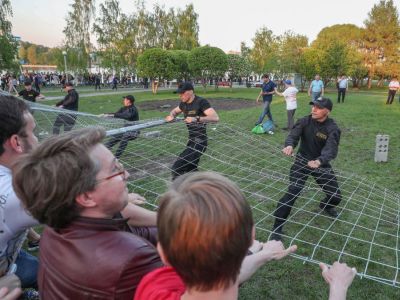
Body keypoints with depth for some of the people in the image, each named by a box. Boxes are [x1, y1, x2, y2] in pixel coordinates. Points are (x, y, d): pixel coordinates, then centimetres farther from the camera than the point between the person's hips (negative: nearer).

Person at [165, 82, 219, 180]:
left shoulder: (201, 102, -15)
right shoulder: (184, 103, 8)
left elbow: (215, 117, -28)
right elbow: (175, 111, 29)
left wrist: (197, 119, -39)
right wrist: (171, 116, 5)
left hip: (199, 142, -9)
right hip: (192, 141, 9)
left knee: (177, 168, -16)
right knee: (190, 171, 18)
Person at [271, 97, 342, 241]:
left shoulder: (332, 129, -16)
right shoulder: (305, 121, -12)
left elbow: (330, 149, -31)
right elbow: (293, 135, -25)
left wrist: (319, 161, -53)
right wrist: (289, 145, -51)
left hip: (322, 163, 1)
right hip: (302, 161, -1)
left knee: (336, 196, 5)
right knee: (293, 191, -20)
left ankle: (325, 205, 45)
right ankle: (277, 227, -12)